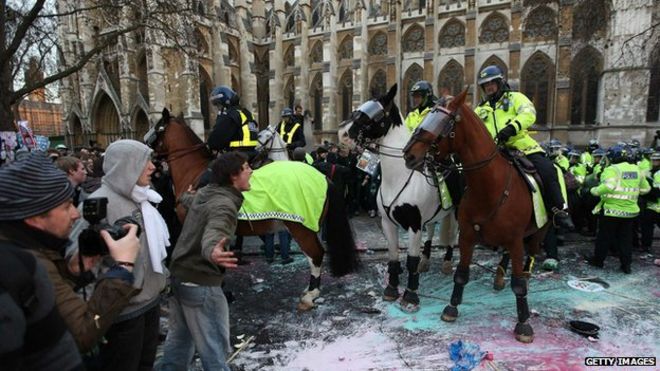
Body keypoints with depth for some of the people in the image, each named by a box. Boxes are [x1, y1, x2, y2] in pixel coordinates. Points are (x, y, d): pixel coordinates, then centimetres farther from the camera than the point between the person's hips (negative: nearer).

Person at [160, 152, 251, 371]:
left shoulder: (204, 193, 5)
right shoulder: (225, 204, -23)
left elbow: (186, 199, 30)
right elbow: (212, 235, -42)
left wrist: (187, 195, 53)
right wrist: (212, 252, -65)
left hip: (179, 275, 9)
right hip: (201, 283, -9)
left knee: (179, 338, 24)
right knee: (214, 348, 1)